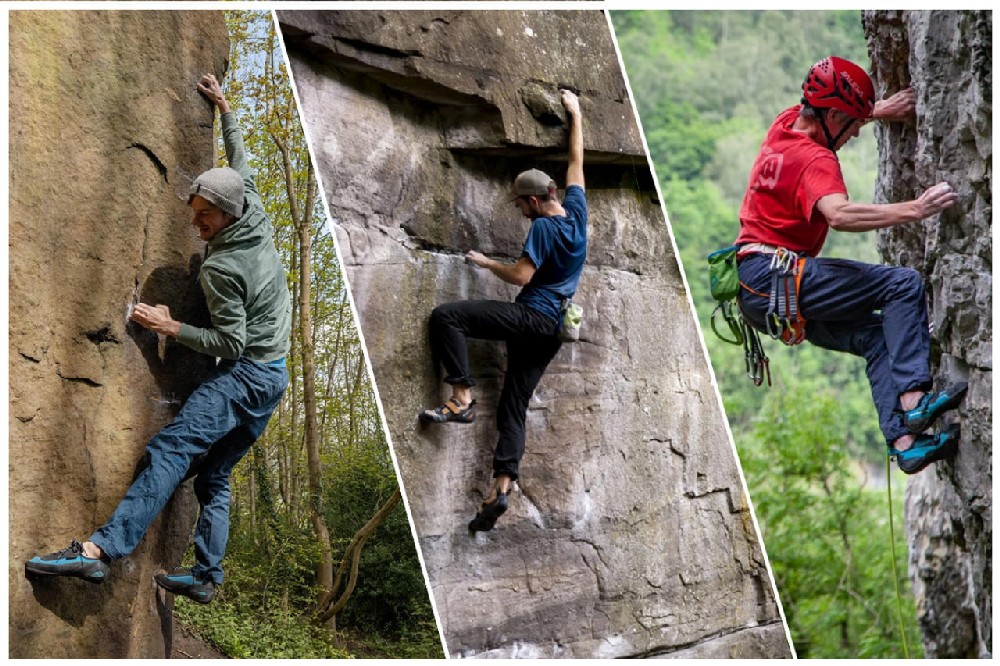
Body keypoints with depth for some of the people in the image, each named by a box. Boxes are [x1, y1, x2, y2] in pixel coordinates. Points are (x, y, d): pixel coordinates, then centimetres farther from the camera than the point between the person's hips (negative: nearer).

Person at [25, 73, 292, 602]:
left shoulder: (220, 268, -16)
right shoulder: (258, 222, 8)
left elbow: (231, 343, -17)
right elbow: (240, 165, 26)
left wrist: (170, 327, -14)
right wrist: (225, 109, 32)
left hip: (245, 375, -10)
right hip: (274, 377, 10)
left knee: (170, 449, -25)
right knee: (214, 476, 14)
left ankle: (101, 548, -41)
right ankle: (205, 577, 12)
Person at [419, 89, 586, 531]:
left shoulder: (543, 227, -11)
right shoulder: (576, 211, 10)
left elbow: (521, 276, -17)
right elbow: (577, 161, 22)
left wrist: (486, 263, 0)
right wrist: (575, 114, 31)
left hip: (531, 317, -9)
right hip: (552, 329, 9)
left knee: (445, 316, -15)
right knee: (513, 406, 5)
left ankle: (462, 398, -21)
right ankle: (501, 486, -8)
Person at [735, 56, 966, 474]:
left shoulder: (786, 123, 13)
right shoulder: (815, 159, -15)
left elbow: (831, 110, 37)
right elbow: (840, 215, -36)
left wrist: (879, 110, 23)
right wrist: (913, 210, -35)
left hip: (754, 292, 10)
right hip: (776, 278, -10)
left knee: (876, 335, 8)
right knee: (903, 284, -13)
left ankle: (904, 442, -2)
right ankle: (912, 399, -22)